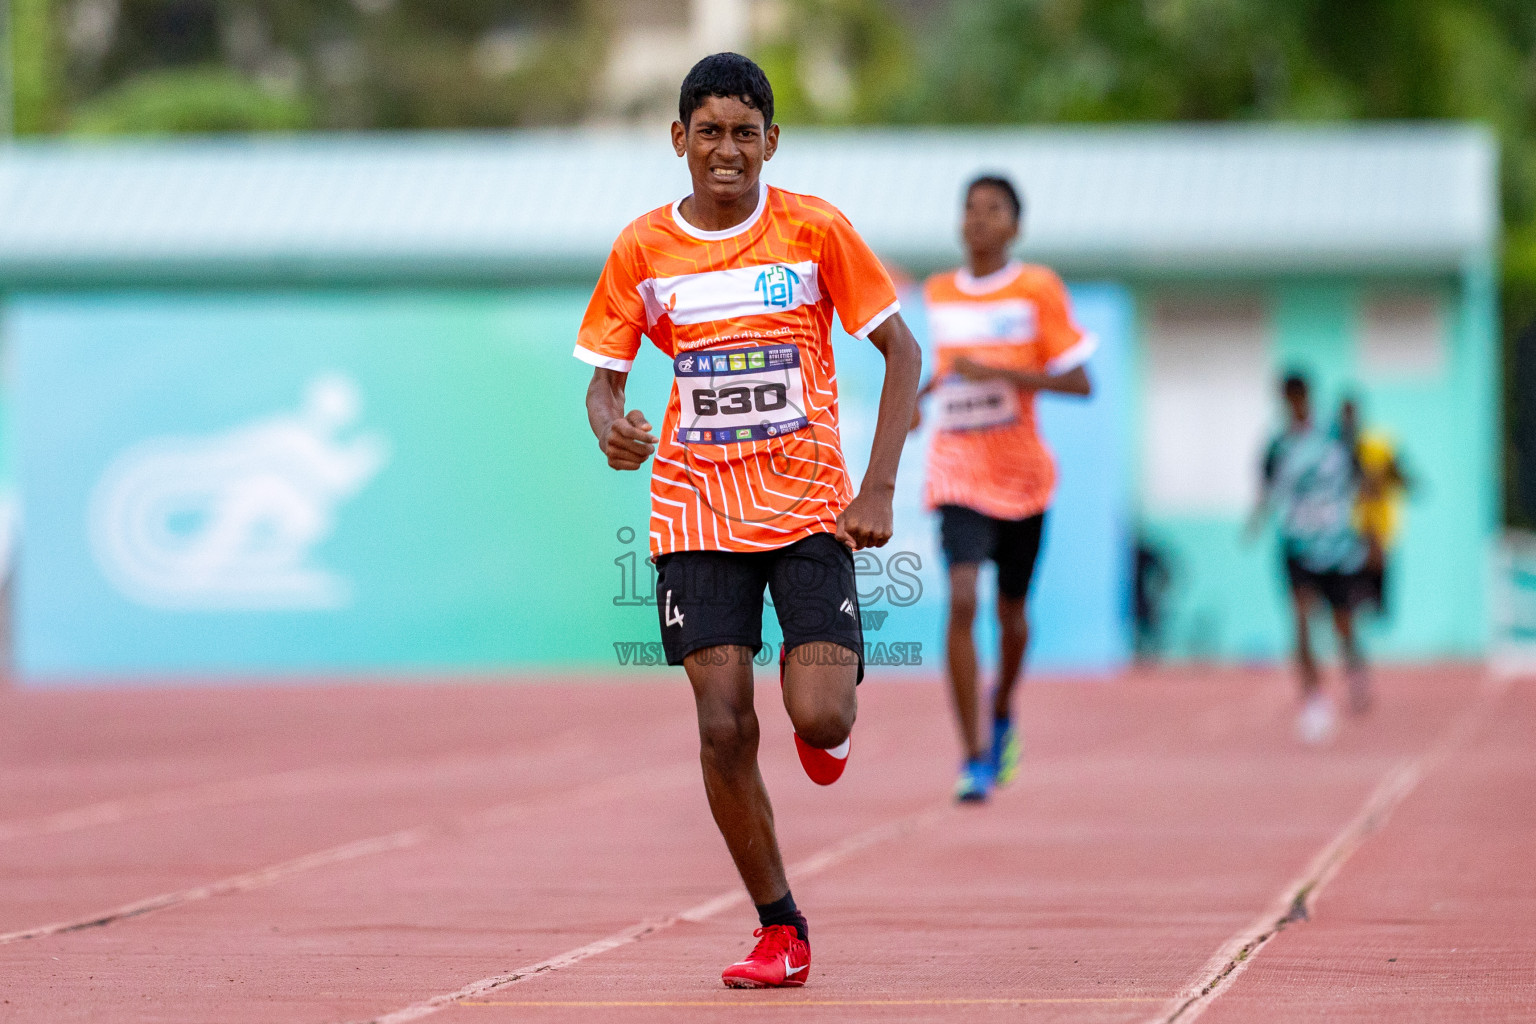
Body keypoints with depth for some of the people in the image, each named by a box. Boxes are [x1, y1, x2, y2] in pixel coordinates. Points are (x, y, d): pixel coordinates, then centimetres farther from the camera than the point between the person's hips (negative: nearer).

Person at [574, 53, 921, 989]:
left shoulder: (815, 229, -4)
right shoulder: (643, 250, 1)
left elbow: (902, 351, 1)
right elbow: (604, 377, 7)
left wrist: (878, 490, -7)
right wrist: (610, 428, -18)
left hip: (810, 507, -1)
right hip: (697, 514, 2)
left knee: (822, 719, -15)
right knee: (725, 729, -7)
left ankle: (829, 724, 24)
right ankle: (781, 931, 7)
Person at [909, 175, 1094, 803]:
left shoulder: (1037, 290, -5)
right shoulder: (938, 294, 7)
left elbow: (1080, 381, -10)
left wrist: (997, 372, -21)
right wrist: (919, 394, 8)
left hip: (1021, 476, -1)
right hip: (958, 475, 1)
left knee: (1010, 613, 13)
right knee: (961, 602, -19)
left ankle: (1001, 716, 45)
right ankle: (974, 760, -17)